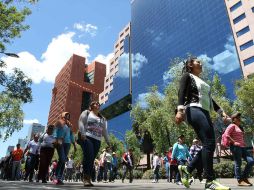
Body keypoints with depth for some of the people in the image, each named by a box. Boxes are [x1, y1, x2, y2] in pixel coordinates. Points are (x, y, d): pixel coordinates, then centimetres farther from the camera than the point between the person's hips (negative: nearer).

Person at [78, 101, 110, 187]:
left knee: (92, 159, -2)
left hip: (97, 140, 5)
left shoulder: (102, 118, 27)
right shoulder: (86, 113, 13)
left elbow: (105, 130, 23)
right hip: (87, 138, -5)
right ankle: (86, 178, -18)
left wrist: (107, 141, 15)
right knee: (88, 156, -19)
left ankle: (89, 179, 0)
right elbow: (81, 122, -1)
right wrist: (82, 133, -16)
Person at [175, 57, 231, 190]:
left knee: (209, 145, -1)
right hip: (194, 110, -8)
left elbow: (209, 98, 30)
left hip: (205, 113, 9)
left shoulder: (202, 81, 33)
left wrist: (221, 112, 18)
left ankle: (187, 168, 9)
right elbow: (181, 93, -7)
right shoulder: (187, 76, 9)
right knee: (209, 143, -19)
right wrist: (180, 110, -23)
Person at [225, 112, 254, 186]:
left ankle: (244, 178, 12)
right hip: (236, 147, -9)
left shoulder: (240, 127, 25)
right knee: (238, 164, -6)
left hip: (242, 147, 9)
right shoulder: (232, 126, -3)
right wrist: (234, 142, -18)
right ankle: (240, 181, 2)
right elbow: (226, 135, -16)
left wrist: (244, 143, 16)